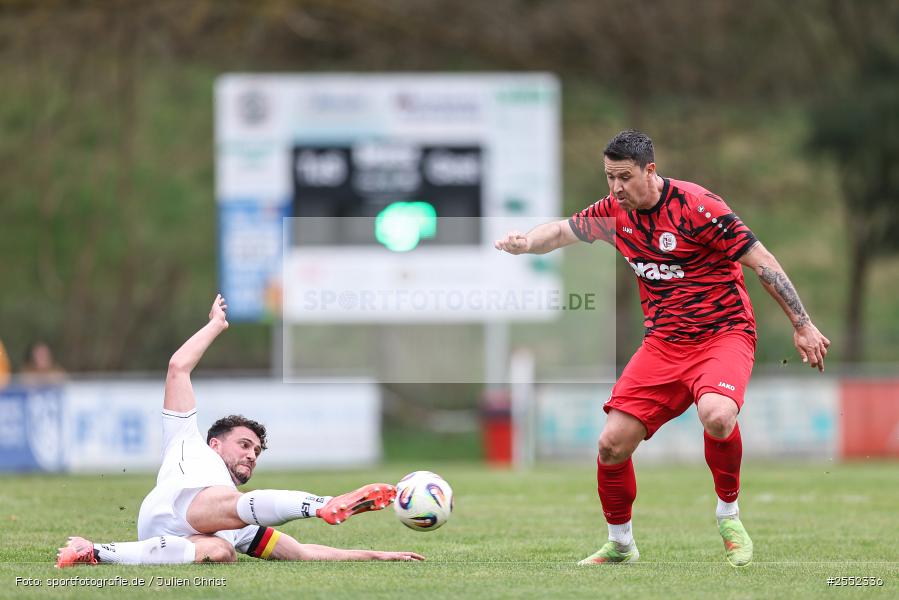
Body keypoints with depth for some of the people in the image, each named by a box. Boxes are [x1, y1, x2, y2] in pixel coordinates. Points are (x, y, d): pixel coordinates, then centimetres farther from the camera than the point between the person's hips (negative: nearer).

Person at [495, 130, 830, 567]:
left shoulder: (695, 206, -15)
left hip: (723, 333, -6)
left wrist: (803, 326, -10)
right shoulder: (615, 212, 4)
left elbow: (762, 262, -11)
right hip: (663, 344, 6)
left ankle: (728, 514, -9)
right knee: (612, 444, -7)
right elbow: (562, 231, 20)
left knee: (716, 417, -36)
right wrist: (525, 243, -3)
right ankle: (620, 544, 18)